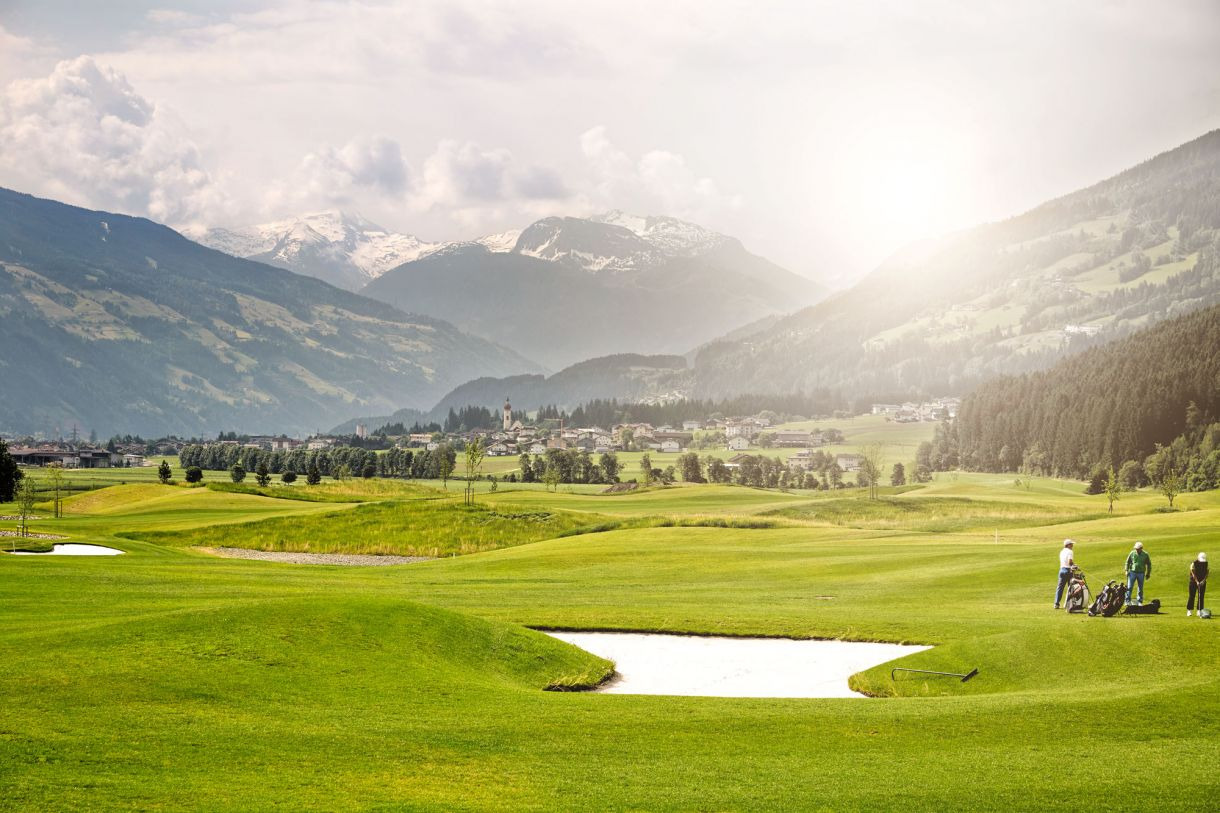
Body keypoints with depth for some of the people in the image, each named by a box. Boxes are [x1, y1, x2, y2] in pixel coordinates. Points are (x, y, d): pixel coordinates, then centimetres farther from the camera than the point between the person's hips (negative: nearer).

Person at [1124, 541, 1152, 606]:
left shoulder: (1145, 554, -2)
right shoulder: (1132, 553, -2)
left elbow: (1149, 564, 8)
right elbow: (1128, 562, 8)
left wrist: (1148, 573, 7)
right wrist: (1127, 570, 1)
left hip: (1141, 573, 0)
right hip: (1132, 572, 0)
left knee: (1140, 588, 6)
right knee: (1129, 587, -5)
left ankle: (1139, 601, 16)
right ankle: (1128, 600, 2)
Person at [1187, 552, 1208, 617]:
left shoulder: (1206, 563, 1)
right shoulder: (1194, 564, -12)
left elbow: (1207, 573, 2)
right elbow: (1193, 574, -17)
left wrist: (1203, 581, -12)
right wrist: (1197, 582, -25)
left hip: (1202, 582, 4)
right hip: (1194, 582, -4)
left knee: (1201, 596, 0)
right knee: (1191, 596, -5)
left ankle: (1200, 610, 4)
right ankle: (1189, 611, -2)